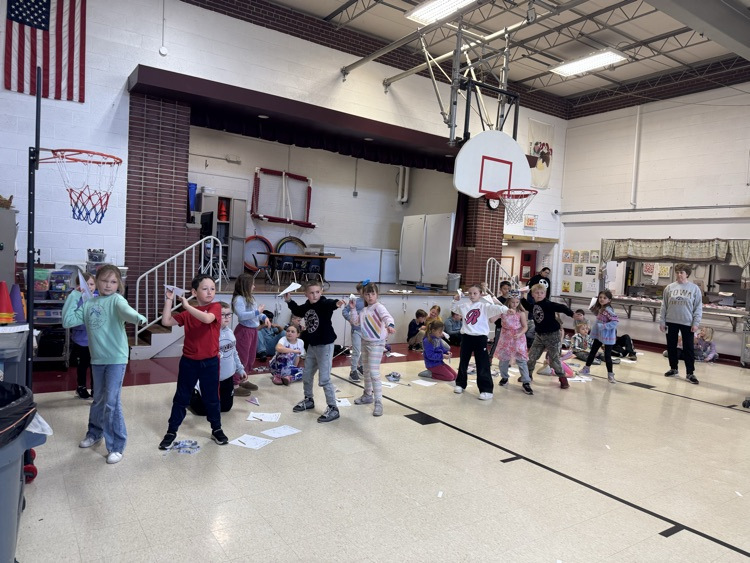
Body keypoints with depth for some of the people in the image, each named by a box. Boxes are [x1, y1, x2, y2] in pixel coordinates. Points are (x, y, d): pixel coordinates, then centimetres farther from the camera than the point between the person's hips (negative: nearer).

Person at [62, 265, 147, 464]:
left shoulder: (116, 300, -10)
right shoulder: (88, 303, 7)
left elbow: (125, 309, -32)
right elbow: (68, 321, 4)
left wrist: (137, 317, -55)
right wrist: (73, 297, 0)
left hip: (116, 358, -5)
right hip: (97, 359, 5)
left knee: (112, 402, -6)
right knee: (99, 399, 22)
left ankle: (116, 447, 5)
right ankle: (94, 433, 43)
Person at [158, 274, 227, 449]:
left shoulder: (215, 307, -7)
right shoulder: (187, 314, 3)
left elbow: (207, 318, -28)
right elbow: (166, 321, -4)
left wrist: (186, 305, -25)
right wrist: (169, 300, -7)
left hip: (210, 362, -2)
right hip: (188, 361, 2)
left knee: (211, 397, 11)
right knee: (181, 397, 11)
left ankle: (216, 430, 28)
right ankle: (171, 432, 24)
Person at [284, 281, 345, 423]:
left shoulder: (324, 304, -18)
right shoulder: (306, 306, 2)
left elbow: (330, 303, -42)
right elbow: (297, 311, 24)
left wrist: (336, 304, -64)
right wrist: (289, 301, 12)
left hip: (325, 346, -8)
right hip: (312, 346, 8)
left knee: (324, 379, -6)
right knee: (306, 375, 19)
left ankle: (333, 409, 6)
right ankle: (308, 400, 42)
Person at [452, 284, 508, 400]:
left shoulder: (485, 306, -5)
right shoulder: (464, 306, 9)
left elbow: (496, 308, -22)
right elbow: (453, 309, 27)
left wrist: (506, 309, -40)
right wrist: (456, 301, 10)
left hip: (480, 338, -5)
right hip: (466, 337, 5)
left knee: (483, 365, -3)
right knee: (463, 362, 16)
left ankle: (487, 390, 2)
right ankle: (460, 384, 32)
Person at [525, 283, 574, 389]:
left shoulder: (548, 304, -18)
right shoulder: (534, 305, 3)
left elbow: (561, 308, -29)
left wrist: (573, 314, -40)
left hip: (552, 334, -6)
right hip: (539, 335, 6)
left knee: (554, 358, -1)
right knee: (532, 356, 7)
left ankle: (563, 378, 16)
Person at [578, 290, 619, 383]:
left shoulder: (608, 310, -22)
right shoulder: (599, 308, 5)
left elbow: (615, 322, -28)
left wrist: (603, 326, -28)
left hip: (607, 336, -9)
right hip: (599, 335, 9)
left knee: (607, 356, -2)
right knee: (592, 351, 16)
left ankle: (610, 375, 10)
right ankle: (586, 369, 28)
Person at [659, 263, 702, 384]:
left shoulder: (694, 288, -2)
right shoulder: (669, 288, 3)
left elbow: (698, 307, -1)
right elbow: (664, 306, 5)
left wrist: (696, 323, -8)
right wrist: (662, 321, 2)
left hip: (687, 323, -2)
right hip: (671, 322, 2)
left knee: (688, 348, 1)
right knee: (671, 346, 10)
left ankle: (690, 373, 8)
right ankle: (673, 369, 24)